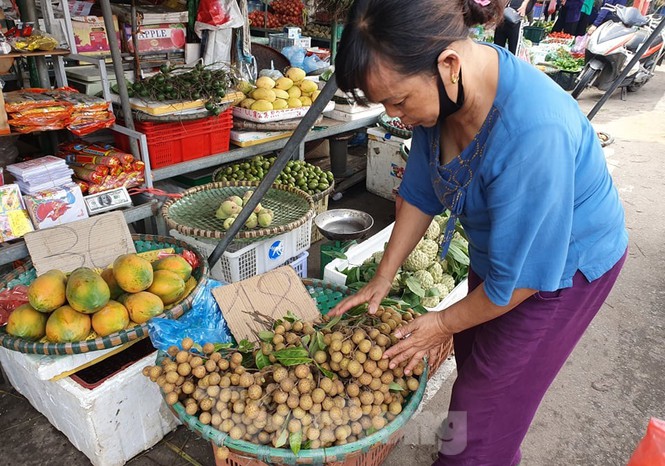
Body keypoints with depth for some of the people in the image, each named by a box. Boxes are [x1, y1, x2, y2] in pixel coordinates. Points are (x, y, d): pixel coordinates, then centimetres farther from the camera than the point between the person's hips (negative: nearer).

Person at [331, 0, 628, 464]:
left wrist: (445, 323, -13)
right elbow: (419, 193, -3)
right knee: (473, 357, 22)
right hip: (500, 246, 7)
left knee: (486, 397, 4)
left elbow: (521, 275, -28)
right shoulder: (442, 92, -16)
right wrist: (382, 278, 0)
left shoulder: (533, 131, -39)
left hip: (564, 264, -7)